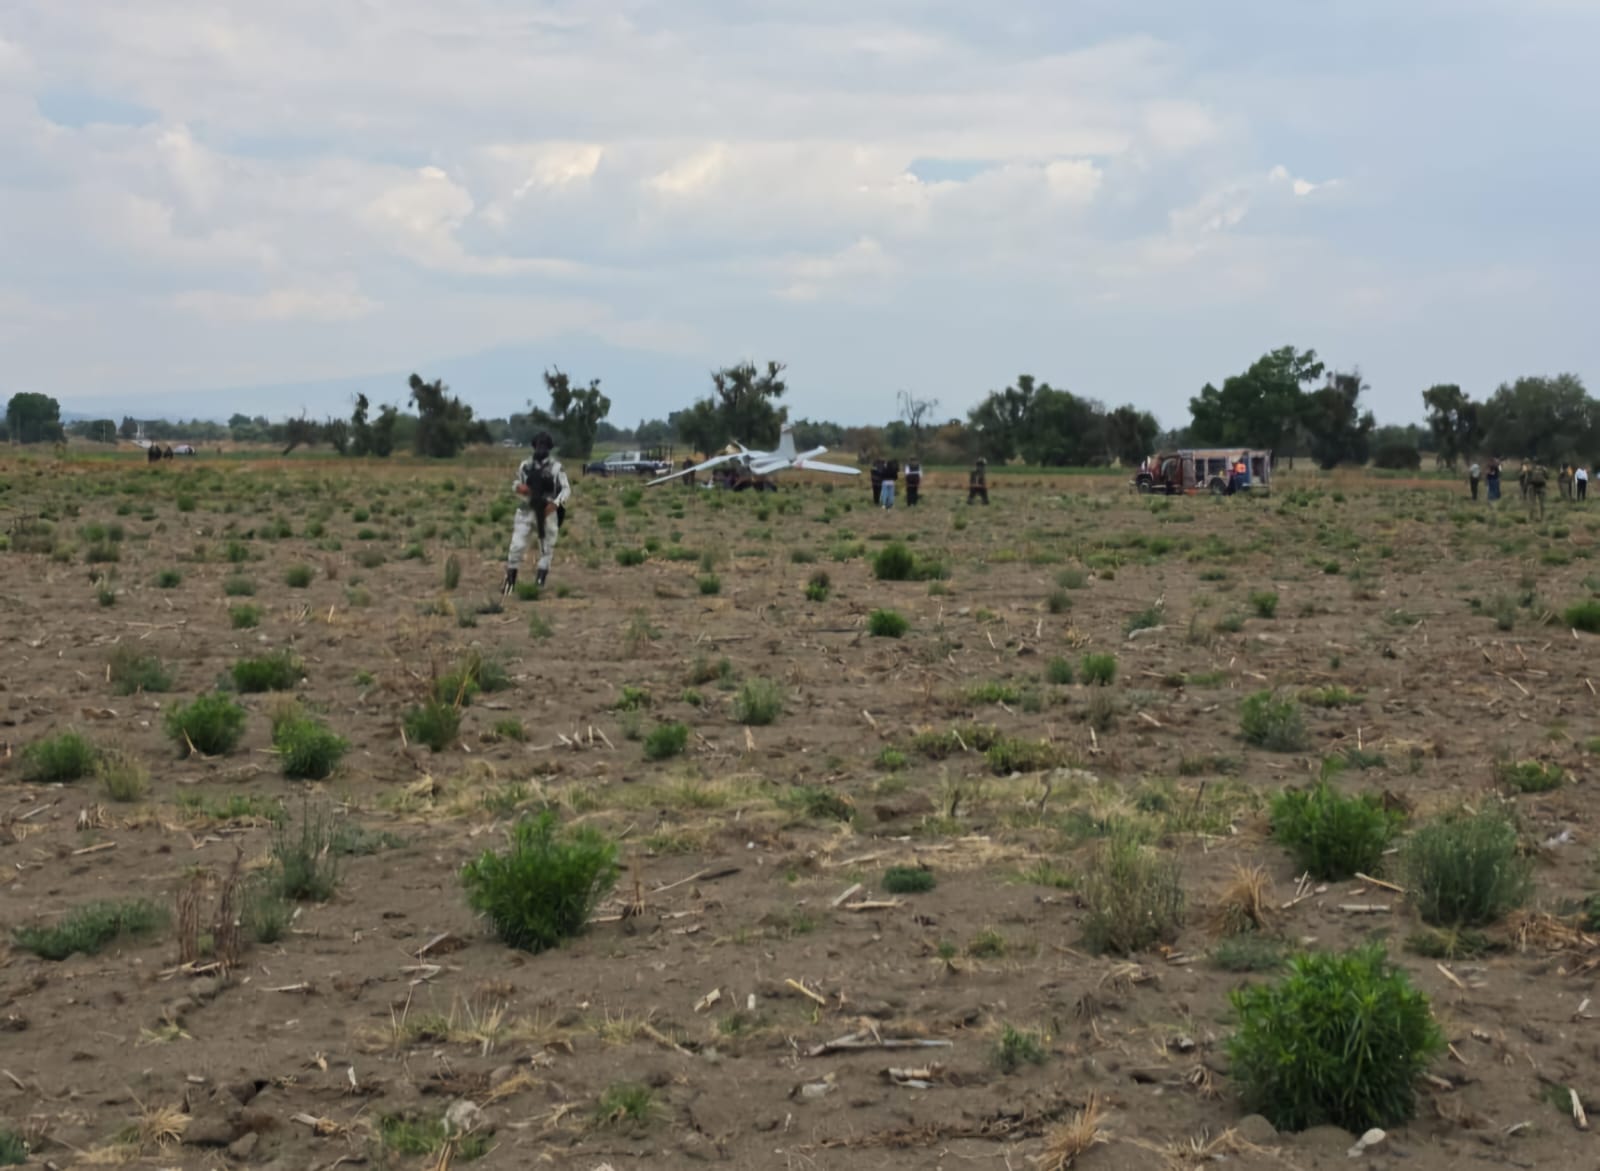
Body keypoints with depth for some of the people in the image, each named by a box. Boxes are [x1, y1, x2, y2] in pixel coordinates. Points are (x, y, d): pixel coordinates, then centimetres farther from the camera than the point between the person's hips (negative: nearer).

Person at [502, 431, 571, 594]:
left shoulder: (556, 466, -6)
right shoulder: (526, 464, 3)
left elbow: (566, 489, -6)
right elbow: (516, 482, 15)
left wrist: (555, 503, -23)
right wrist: (519, 487, -11)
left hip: (547, 512, -1)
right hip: (527, 511, 1)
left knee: (546, 549, 5)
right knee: (517, 545, -8)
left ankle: (540, 583, 17)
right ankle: (510, 579, 2)